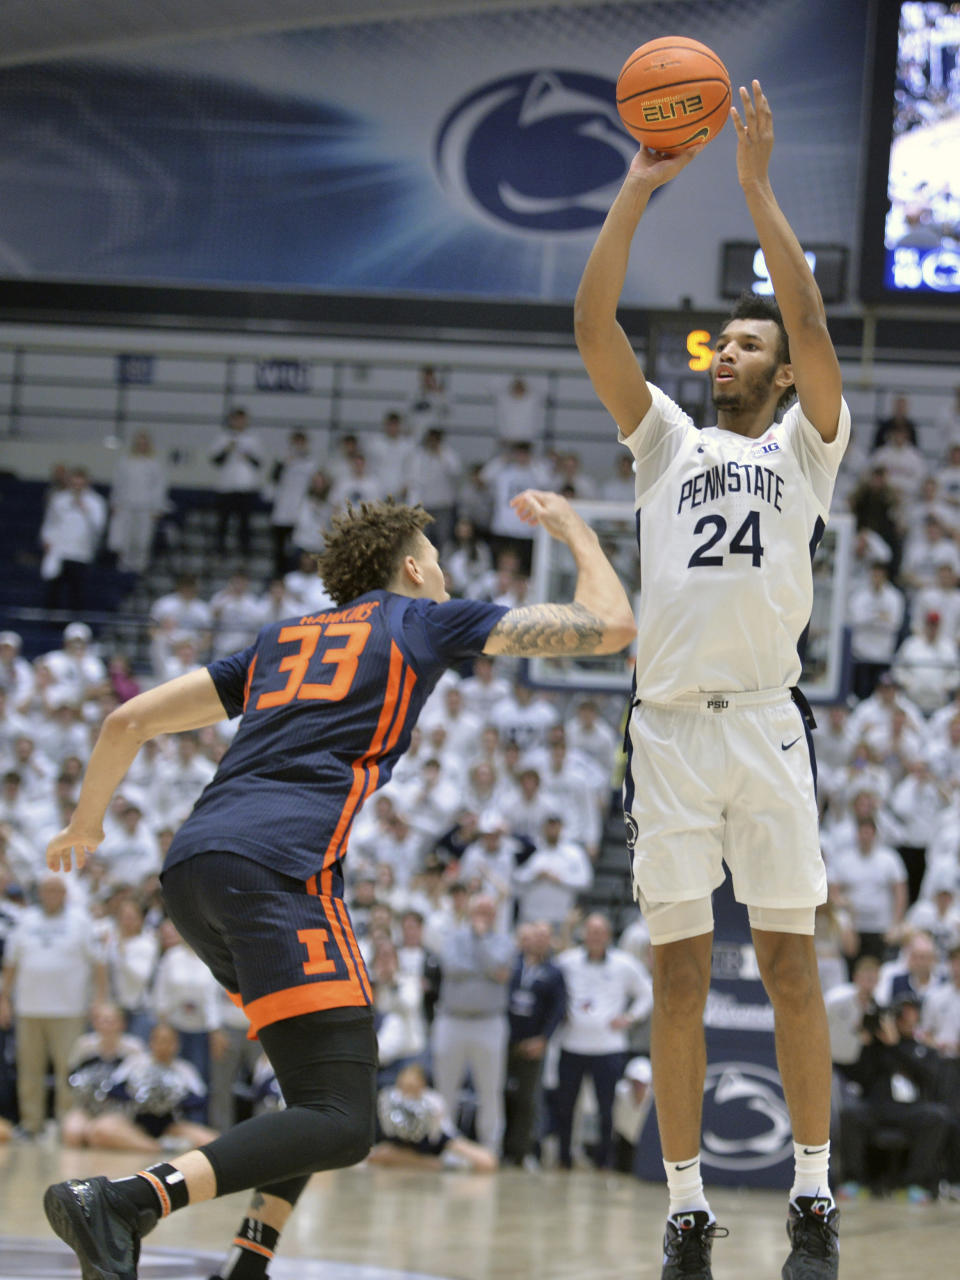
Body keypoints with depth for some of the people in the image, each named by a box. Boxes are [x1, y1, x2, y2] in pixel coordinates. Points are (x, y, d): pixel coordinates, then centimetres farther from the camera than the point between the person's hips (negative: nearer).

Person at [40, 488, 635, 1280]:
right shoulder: (425, 620, 17)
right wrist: (576, 532, 36)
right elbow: (611, 627, 18)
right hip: (276, 865, -8)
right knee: (340, 1124, -14)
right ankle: (120, 1203, -31)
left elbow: (129, 721, 28)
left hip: (190, 870, 8)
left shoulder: (281, 642, 31)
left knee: (331, 1070, 24)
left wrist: (86, 822, 45)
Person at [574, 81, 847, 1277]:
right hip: (668, 726, 2)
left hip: (765, 722, -2)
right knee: (678, 975, 1)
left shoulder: (805, 445, 12)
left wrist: (757, 186, -6)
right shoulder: (666, 439, 18)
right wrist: (638, 190, 1)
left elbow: (809, 317, -3)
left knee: (790, 963, -2)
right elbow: (593, 324, 7)